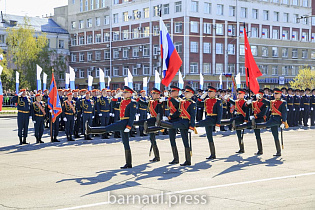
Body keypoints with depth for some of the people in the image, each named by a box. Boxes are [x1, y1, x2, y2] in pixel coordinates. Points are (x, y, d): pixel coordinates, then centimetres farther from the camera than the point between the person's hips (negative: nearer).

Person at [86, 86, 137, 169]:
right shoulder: (123, 101, 19)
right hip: (122, 122, 10)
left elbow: (132, 116, -16)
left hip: (126, 122, -10)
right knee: (126, 144, 8)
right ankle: (129, 164, 10)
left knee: (107, 128, -20)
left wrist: (128, 127, -22)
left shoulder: (132, 103, -8)